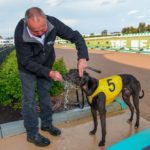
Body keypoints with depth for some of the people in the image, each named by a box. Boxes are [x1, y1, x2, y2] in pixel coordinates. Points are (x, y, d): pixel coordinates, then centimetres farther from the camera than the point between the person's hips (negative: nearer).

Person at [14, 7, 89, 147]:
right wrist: (49, 73, -32)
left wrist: (82, 57, -38)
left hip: (46, 64, 3)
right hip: (27, 68, -3)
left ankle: (47, 124, 33)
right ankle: (32, 134, 16)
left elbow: (75, 36, -23)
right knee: (29, 99, 0)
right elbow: (27, 62, -27)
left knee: (45, 95, 14)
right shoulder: (20, 34, -35)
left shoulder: (52, 23, -30)